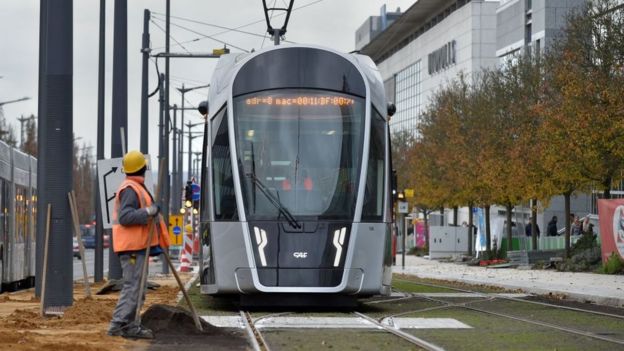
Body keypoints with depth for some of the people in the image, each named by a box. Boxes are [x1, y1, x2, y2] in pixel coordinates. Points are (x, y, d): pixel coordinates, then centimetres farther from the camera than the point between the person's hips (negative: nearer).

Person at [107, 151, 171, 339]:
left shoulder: (136, 188, 20)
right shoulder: (130, 189, -14)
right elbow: (125, 217, -24)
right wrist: (148, 212, -26)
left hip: (136, 246, 11)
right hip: (132, 246, -11)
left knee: (136, 287, 13)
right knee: (133, 286, -13)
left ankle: (128, 325, 16)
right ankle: (119, 325, -14)